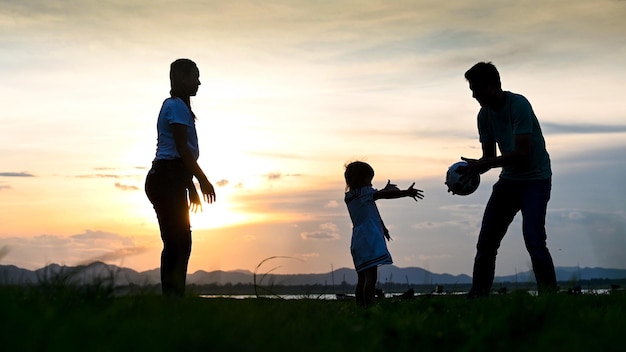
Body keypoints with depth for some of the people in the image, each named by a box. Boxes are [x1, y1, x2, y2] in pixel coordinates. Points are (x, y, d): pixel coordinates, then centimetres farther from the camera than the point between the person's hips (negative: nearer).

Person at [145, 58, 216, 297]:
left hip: (168, 181, 11)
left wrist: (192, 188, 25)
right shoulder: (177, 106, -8)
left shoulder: (177, 105, 23)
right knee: (179, 242, -12)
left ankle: (171, 296, 12)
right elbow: (182, 148, -15)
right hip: (168, 180, -11)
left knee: (176, 242, 10)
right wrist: (203, 180, -12)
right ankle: (174, 295, -14)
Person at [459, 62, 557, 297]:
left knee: (533, 240, -21)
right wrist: (468, 174, -12)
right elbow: (489, 157, 7)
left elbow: (521, 153, -26)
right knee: (486, 242, 3)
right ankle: (477, 296, 9)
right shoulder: (485, 115, 2)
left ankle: (549, 294, -12)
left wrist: (481, 165, -27)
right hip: (508, 180, 7)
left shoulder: (518, 105, -19)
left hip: (535, 179, -7)